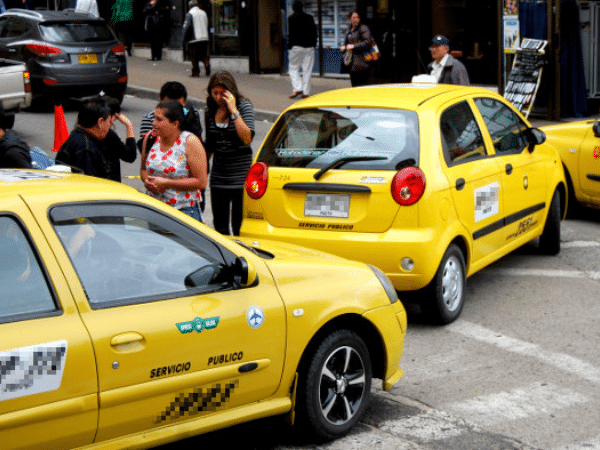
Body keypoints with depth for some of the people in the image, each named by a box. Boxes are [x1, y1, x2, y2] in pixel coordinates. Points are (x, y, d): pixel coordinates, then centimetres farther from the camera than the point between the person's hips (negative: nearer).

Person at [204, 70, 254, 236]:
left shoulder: (244, 106, -8)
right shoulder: (210, 110, 7)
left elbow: (247, 139, -22)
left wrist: (233, 111, -22)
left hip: (240, 175, -5)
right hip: (218, 177, 5)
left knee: (238, 225, -4)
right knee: (219, 225, 10)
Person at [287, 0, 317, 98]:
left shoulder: (292, 18, -2)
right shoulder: (310, 18, 9)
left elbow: (291, 33, -8)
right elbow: (314, 32, 7)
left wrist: (289, 45, -2)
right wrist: (313, 44, 11)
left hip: (296, 47, -3)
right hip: (309, 47, 3)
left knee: (293, 68, 5)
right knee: (307, 70, 4)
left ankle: (297, 88, -12)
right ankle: (306, 92, 2)